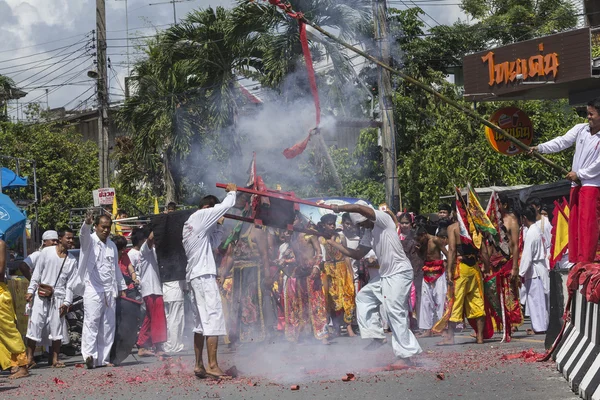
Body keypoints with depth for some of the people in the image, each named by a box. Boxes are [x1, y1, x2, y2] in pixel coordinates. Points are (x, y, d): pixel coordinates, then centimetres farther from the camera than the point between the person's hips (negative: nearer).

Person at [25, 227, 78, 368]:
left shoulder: (72, 260, 6)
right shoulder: (47, 252, 0)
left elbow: (70, 283, 5)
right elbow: (37, 273, 3)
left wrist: (67, 302, -2)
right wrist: (31, 290, -2)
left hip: (58, 297, 2)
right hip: (41, 295, -2)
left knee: (57, 327, 2)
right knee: (35, 324, -5)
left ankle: (54, 359, 10)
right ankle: (30, 358, 1)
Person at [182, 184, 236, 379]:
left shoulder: (188, 224, 21)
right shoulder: (201, 216, -6)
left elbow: (213, 242, 25)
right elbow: (226, 206, -6)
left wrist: (219, 225, 16)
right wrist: (232, 191, 12)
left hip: (194, 276, 10)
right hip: (204, 275, -10)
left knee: (201, 323, 11)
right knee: (213, 319, -12)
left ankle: (199, 365, 11)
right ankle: (212, 365, -17)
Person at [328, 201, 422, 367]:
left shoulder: (383, 219, -13)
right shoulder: (369, 233, 12)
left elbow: (360, 208, -28)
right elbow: (357, 254, 18)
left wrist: (339, 208, -14)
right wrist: (333, 243, 16)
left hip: (399, 273, -10)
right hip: (385, 274, 10)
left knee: (394, 311, -14)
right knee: (363, 297, 16)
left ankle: (405, 356, -13)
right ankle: (377, 336, 16)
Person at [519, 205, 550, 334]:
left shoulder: (531, 233, -16)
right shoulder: (538, 231, 11)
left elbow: (527, 255, -17)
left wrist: (521, 273, -12)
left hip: (534, 270, -9)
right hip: (541, 268, 9)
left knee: (535, 299, -4)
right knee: (540, 298, 12)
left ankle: (539, 327, -2)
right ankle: (542, 324, 16)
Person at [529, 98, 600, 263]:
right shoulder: (580, 129, 7)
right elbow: (562, 142, 0)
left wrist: (579, 174, -11)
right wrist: (540, 148, -12)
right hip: (576, 184, 6)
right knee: (574, 224, 7)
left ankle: (585, 262, -14)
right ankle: (574, 261, 11)